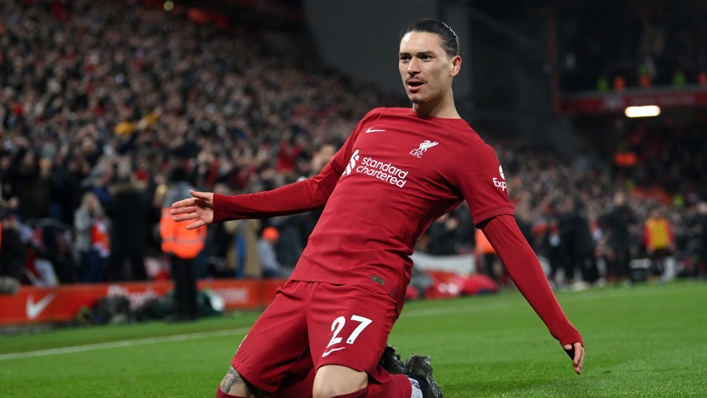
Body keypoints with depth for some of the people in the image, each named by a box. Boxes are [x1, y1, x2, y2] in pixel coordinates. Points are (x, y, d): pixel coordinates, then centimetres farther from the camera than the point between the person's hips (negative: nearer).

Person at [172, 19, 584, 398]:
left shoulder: (470, 151, 0)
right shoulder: (376, 121, 19)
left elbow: (509, 241, -5)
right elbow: (321, 188, 28)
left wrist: (562, 328, -13)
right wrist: (225, 206, 26)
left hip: (366, 285, -7)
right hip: (306, 279, 7)